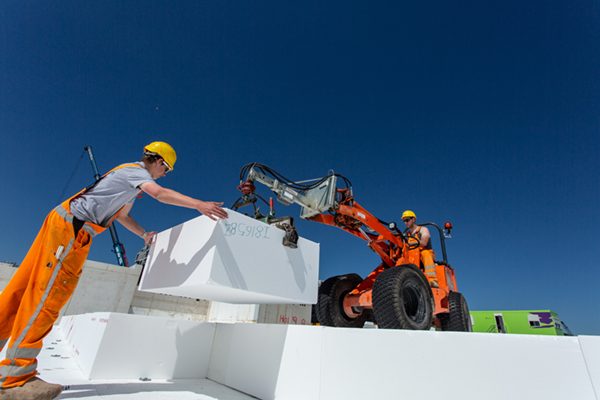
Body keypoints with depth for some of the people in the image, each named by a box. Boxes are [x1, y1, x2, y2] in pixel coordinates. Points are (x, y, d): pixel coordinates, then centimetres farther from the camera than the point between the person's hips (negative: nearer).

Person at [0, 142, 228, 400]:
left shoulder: (131, 175, 23)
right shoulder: (135, 171, -8)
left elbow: (121, 214, 27)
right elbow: (160, 193, -28)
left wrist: (144, 234, 21)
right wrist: (199, 204, -33)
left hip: (62, 221, 11)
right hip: (72, 226, -11)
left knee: (23, 289, 12)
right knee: (47, 296, -9)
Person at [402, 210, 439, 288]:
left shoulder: (423, 229, 5)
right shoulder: (406, 234, 19)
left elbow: (423, 243, -17)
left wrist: (408, 243, -28)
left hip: (427, 255, -4)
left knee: (425, 252, -38)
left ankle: (432, 280, -52)